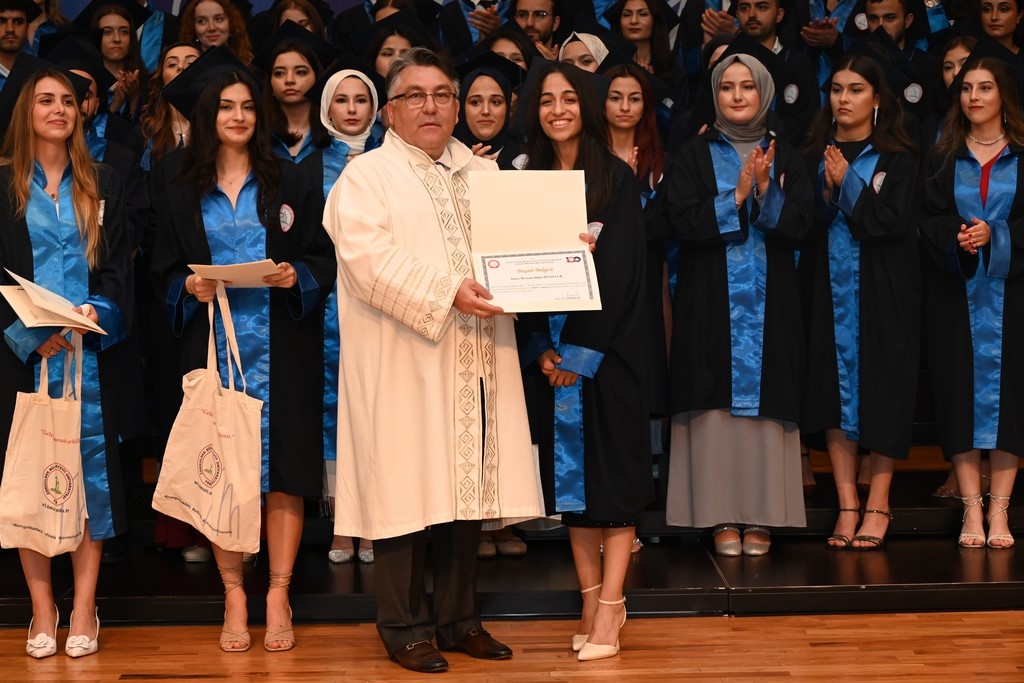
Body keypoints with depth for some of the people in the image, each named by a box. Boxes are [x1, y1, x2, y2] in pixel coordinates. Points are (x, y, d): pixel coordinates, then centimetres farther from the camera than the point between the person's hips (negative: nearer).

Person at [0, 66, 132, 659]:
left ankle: (84, 609, 5)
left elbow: (119, 268, 8)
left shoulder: (102, 185, 13)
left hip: (91, 349, 1)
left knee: (91, 469, -1)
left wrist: (96, 312, -11)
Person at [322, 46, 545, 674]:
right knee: (409, 488, -2)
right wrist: (447, 291, -22)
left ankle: (458, 616, 19)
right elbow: (369, 257, -15)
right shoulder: (366, 176, 0)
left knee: (470, 483, 8)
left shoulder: (486, 174, 18)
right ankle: (406, 627, 9)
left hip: (477, 361, 5)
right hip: (403, 364, -5)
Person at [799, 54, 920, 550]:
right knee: (833, 388, 1)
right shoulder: (814, 156, 10)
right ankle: (847, 505, 6)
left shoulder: (897, 159, 1)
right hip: (828, 288, 3)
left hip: (882, 291, -3)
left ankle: (877, 505, 6)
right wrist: (827, 192, -12)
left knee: (881, 389, -2)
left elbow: (896, 222, -10)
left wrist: (849, 184, -11)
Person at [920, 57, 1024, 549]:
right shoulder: (942, 158, 11)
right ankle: (971, 508, 2)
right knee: (960, 389, -2)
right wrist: (958, 238, -16)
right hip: (955, 293, 1)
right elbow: (930, 221, 3)